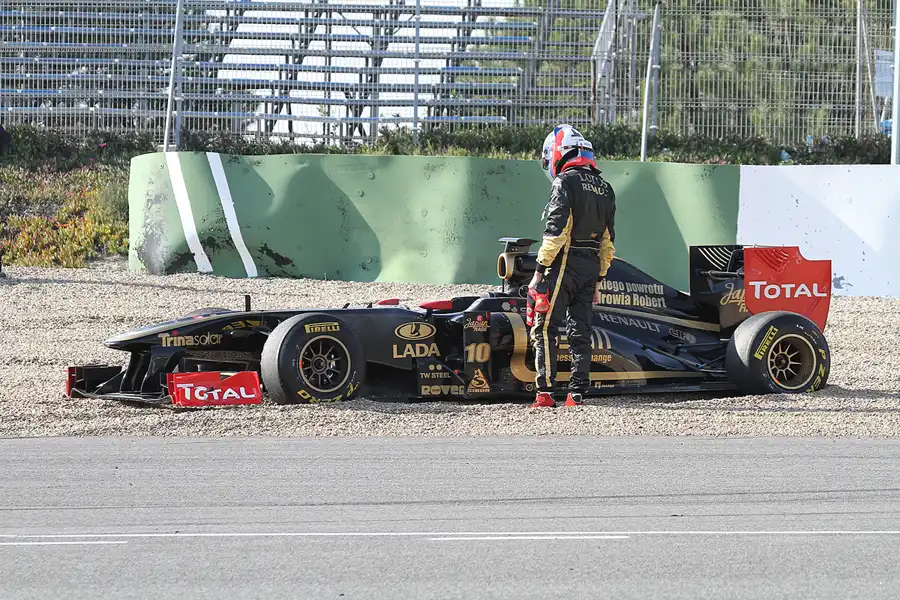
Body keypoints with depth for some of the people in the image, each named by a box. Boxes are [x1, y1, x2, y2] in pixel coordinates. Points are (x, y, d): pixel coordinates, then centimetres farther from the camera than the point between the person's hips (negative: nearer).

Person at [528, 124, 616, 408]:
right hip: (591, 267, 7)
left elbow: (555, 232, -16)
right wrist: (597, 280, 21)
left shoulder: (565, 182, -9)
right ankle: (576, 394, 8)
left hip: (564, 264, -7)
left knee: (544, 328, -5)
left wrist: (539, 272, -13)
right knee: (580, 332, 10)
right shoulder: (604, 188, 16)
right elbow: (608, 240, 17)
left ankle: (545, 392, -13)